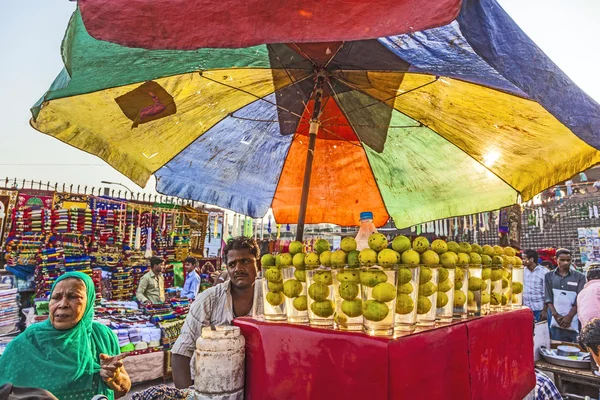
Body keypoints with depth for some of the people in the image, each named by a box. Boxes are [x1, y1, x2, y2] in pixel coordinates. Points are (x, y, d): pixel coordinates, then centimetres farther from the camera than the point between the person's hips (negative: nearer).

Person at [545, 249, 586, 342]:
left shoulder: (579, 277, 4)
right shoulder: (549, 276, 7)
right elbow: (548, 298, 3)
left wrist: (569, 316, -12)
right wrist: (555, 315, -9)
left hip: (574, 322, -1)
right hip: (556, 322, 1)